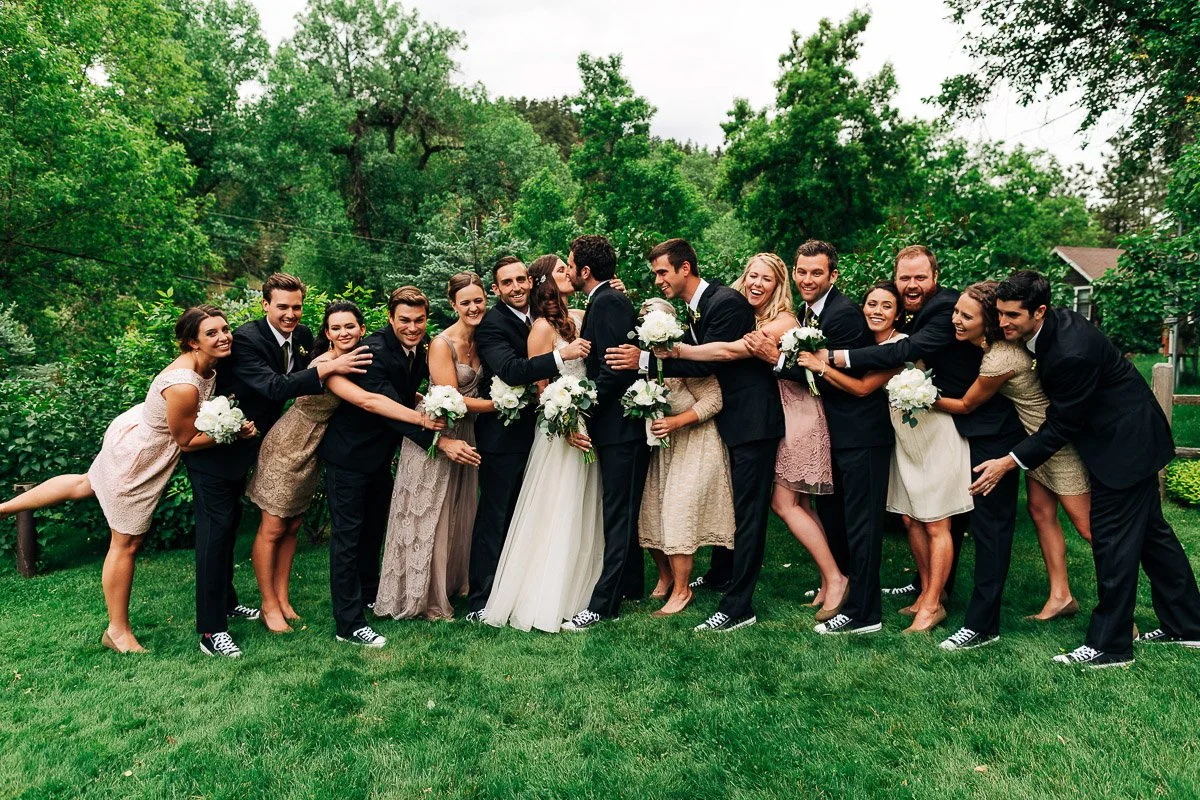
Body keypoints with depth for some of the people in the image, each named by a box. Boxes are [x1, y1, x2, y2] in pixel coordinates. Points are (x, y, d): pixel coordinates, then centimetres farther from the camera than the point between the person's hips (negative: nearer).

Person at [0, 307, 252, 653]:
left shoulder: (205, 363, -12)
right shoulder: (183, 386, -37)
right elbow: (186, 440, -24)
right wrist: (234, 432, -22)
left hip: (137, 430, 8)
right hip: (137, 459, -8)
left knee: (85, 486, 34)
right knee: (127, 544, 8)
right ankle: (117, 631, 25)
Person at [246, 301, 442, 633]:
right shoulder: (325, 364, -28)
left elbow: (391, 389, 2)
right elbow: (367, 401, -39)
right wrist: (421, 419, -42)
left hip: (311, 452, 7)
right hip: (287, 447, -7)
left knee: (291, 527, 14)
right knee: (272, 529, 4)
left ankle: (282, 599, 24)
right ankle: (269, 606, 16)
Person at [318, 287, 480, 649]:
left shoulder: (422, 346, -3)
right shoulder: (373, 351, -28)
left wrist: (414, 396, -5)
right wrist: (440, 441, -41)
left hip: (381, 451, 8)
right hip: (349, 451, -8)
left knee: (374, 527, 21)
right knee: (348, 534, -1)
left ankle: (370, 595, 40)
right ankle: (348, 623, 6)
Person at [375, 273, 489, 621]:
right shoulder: (442, 344, -19)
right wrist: (498, 404, -16)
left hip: (466, 435, 7)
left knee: (459, 514, 18)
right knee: (429, 516, 6)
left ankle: (451, 582, 37)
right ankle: (426, 597, 22)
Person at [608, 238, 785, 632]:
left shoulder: (727, 301, -18)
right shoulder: (693, 311, 11)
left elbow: (709, 362, -24)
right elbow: (694, 359, 10)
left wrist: (645, 360, -27)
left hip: (752, 419, -10)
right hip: (729, 418, 10)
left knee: (747, 511, -5)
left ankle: (738, 606, 0)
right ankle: (720, 576, 38)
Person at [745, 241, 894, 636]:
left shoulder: (845, 314, -18)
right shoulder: (809, 312, 10)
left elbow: (836, 380, -22)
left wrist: (778, 359, -24)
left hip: (859, 432, -9)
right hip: (833, 430, 9)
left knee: (859, 522, -2)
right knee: (832, 515, 20)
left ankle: (862, 613, 7)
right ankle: (841, 586, 38)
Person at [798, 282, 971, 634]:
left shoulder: (900, 344, -21)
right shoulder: (875, 346, 5)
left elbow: (863, 388, -21)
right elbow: (856, 386, 1)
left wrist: (821, 366, -16)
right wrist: (821, 365, -8)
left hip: (936, 438, -9)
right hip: (907, 440, 9)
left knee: (935, 524, -1)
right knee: (911, 519, 13)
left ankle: (933, 605, 8)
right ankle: (927, 592, 27)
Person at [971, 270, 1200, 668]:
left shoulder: (1072, 352, -32)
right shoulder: (1054, 324, -3)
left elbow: (1062, 426, -22)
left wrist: (1009, 462, -20)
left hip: (1125, 441, -10)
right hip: (1129, 434, 10)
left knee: (1112, 537, -4)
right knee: (1148, 529, 19)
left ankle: (1109, 646, 7)